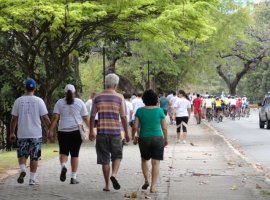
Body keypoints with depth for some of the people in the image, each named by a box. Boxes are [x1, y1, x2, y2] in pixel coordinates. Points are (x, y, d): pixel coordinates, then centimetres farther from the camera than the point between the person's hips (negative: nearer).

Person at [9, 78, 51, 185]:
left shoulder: (18, 101, -1)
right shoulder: (39, 101, -5)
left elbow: (14, 119, 2)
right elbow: (45, 118, -5)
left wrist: (12, 133, 11)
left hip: (22, 134, 1)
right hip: (36, 134, -1)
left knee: (22, 155, 14)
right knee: (34, 157, 9)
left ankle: (22, 169, -11)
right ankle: (32, 178, 11)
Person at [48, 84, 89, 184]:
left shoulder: (59, 103, 4)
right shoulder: (80, 102, 4)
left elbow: (55, 118, -4)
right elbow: (86, 118, 2)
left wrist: (51, 130, -4)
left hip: (63, 131, 0)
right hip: (76, 131, 0)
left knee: (63, 152, 12)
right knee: (75, 154, 6)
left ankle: (63, 165, -19)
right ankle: (73, 177, 5)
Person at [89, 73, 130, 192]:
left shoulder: (97, 97, 4)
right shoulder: (119, 97, -2)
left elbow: (92, 116, 6)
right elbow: (123, 117, -3)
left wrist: (91, 131, 16)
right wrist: (126, 133, 5)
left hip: (101, 133, 2)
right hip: (115, 132, -1)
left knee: (104, 159, 7)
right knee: (117, 156, 14)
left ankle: (107, 185, 10)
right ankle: (114, 174, -12)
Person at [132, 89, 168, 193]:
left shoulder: (140, 111, -5)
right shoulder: (159, 110, -5)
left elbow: (135, 126, -5)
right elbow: (164, 127, -3)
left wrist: (133, 136, 12)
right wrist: (166, 139, 11)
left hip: (144, 139, 1)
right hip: (157, 139, -1)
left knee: (144, 160, 23)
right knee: (156, 163, 2)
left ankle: (146, 181, 16)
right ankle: (153, 186, -4)